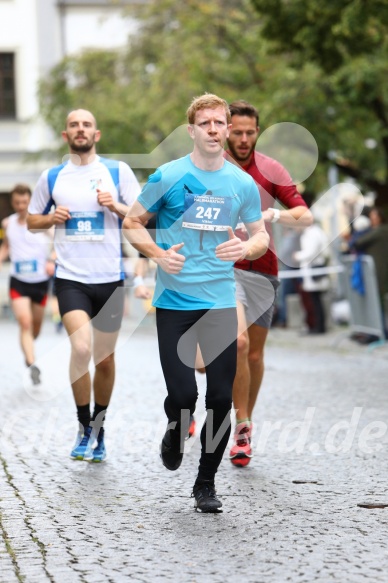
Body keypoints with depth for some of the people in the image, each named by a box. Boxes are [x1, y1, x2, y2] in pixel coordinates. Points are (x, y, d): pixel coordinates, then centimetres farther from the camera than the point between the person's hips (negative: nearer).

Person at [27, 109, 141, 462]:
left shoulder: (118, 171, 2)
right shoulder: (52, 177, 6)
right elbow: (32, 221, 15)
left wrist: (116, 206, -15)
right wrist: (52, 218, -5)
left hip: (110, 278, 1)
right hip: (71, 278, -1)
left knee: (105, 358, 9)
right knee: (82, 348, -20)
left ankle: (98, 429, 28)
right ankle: (84, 427, -4)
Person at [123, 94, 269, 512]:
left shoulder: (243, 184, 4)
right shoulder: (168, 177, -4)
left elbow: (261, 235, 13)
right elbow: (132, 223, 4)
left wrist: (246, 247, -12)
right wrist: (159, 254, -14)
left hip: (221, 302, 2)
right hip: (174, 301, -2)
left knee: (221, 398, -1)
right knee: (182, 393, -8)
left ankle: (206, 483, 15)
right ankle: (175, 434, 29)